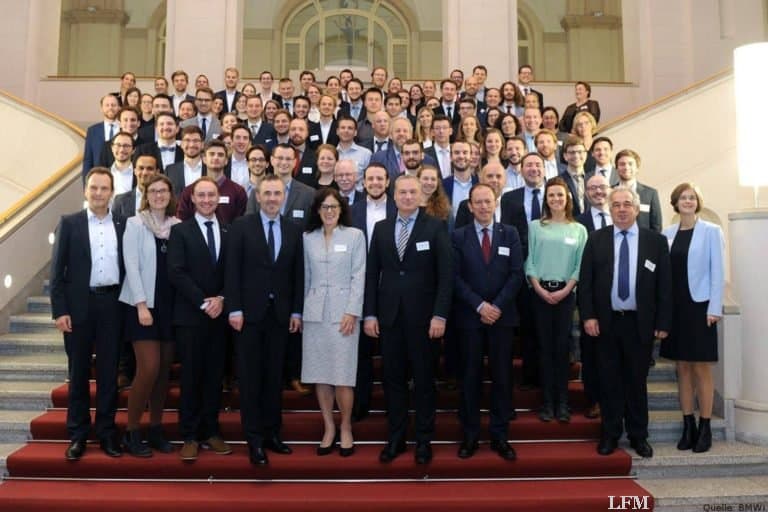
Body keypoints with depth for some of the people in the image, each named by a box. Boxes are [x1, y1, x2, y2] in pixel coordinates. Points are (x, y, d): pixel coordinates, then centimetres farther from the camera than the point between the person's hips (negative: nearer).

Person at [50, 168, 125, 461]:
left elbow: (127, 266, 7)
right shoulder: (69, 223, 3)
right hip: (79, 304, -1)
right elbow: (57, 270, 0)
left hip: (112, 304, 1)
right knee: (78, 372, 7)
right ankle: (77, 435, 17)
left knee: (109, 371, 7)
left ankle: (106, 433, 17)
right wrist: (59, 310, -8)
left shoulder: (123, 225, 7)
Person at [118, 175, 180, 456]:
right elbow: (131, 265, -9)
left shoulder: (177, 225, 7)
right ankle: (131, 432, 6)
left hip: (170, 304, 4)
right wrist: (141, 305, -16)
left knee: (164, 370, 7)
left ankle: (155, 429, 20)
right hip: (143, 304, -4)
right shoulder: (134, 224, -3)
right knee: (149, 369, -10)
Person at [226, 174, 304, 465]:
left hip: (280, 313, 3)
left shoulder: (293, 231, 8)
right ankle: (254, 439, 12)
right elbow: (233, 271, -4)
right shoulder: (241, 226, -1)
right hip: (250, 311, -2)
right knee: (250, 376, 3)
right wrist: (234, 309, -10)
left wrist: (296, 312, 4)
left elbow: (298, 274, 8)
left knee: (274, 375, 9)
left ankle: (272, 432, 20)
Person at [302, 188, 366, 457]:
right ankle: (328, 428, 17)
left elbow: (359, 276, -2)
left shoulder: (355, 235, 2)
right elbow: (305, 276, 12)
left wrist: (352, 312, -10)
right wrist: (300, 310, 8)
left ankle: (346, 428, 13)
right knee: (319, 375, 5)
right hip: (315, 312, 3)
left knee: (342, 376, -3)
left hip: (343, 312, -3)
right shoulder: (308, 238, 10)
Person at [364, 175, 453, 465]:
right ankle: (395, 438, 22)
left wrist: (440, 315, -13)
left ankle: (424, 440, 20)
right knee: (393, 378, 9)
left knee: (423, 379, 8)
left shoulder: (435, 228, -2)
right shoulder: (381, 228, 8)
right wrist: (370, 314, 0)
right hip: (389, 315, 3)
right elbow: (372, 273, 7)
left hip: (422, 315, -3)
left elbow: (446, 274, -6)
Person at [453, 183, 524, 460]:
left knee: (502, 376, 5)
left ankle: (500, 436, 14)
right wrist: (479, 305, -12)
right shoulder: (458, 236, 3)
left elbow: (517, 274, 0)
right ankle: (470, 435, 14)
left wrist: (497, 306, -10)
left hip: (502, 314, 1)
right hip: (469, 315, -1)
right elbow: (455, 277, -3)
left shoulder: (510, 233, 6)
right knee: (470, 376, 4)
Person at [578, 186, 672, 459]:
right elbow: (585, 280, 0)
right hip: (606, 322, 0)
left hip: (640, 323, 0)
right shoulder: (596, 239, 3)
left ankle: (638, 436, 24)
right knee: (609, 381, 8)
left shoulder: (656, 241, 2)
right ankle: (610, 434, 21)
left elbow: (664, 284, 1)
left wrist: (663, 323, -3)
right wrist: (588, 315, -7)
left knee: (637, 381, 10)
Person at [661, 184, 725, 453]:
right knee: (683, 368, 8)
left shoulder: (711, 231, -2)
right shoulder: (668, 234, 7)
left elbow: (717, 271, -5)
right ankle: (688, 426, 17)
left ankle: (705, 428, 13)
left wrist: (714, 308, -10)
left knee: (701, 368, 2)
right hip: (675, 307, 3)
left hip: (700, 307, -3)